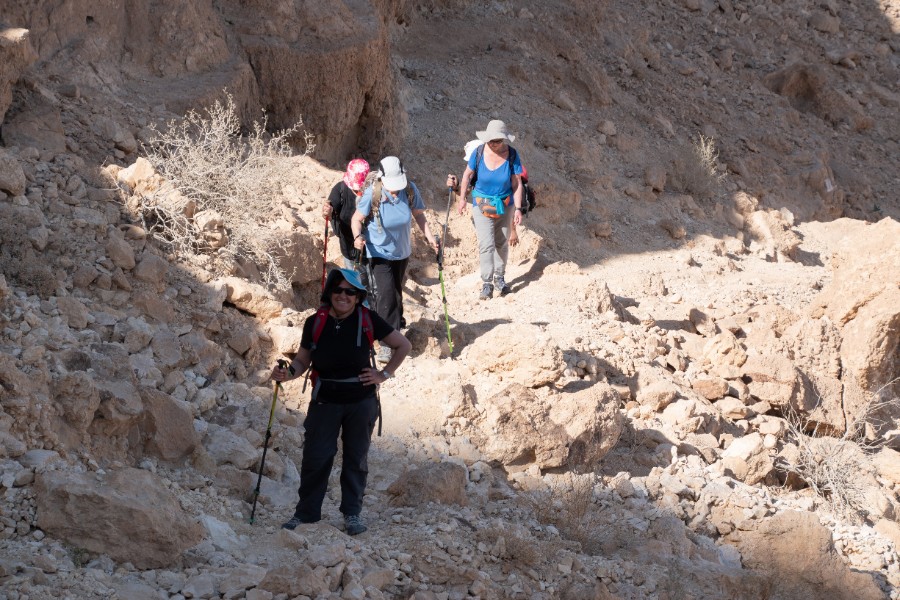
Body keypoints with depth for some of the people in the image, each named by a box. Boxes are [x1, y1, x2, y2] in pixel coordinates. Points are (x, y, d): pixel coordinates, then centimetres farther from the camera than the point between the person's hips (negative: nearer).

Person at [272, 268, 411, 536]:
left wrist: (384, 374, -2)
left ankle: (352, 512, 20)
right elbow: (303, 359, 5)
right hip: (325, 400, 1)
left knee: (356, 458, 8)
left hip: (361, 400, -1)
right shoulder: (315, 323, -3)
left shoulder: (368, 320, -7)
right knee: (315, 456, -2)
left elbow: (403, 345, 3)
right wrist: (288, 373, -15)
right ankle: (306, 512, 11)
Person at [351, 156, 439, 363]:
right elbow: (357, 218, -14)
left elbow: (418, 214, 3)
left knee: (397, 293, 20)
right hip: (380, 252, -4)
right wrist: (357, 236, -33)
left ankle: (396, 326, 41)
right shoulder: (372, 194, -23)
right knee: (386, 295, -15)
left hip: (402, 251, 4)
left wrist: (429, 237, -6)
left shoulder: (410, 190, -13)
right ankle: (387, 343, -13)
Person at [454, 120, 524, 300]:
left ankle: (500, 278, 28)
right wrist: (462, 198, 5)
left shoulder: (512, 155, -16)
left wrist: (518, 208, -13)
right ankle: (487, 283, -7)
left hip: (505, 205, 1)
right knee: (486, 245, -10)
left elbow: (516, 184, -10)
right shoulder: (479, 153, -16)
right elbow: (467, 174, 0)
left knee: (502, 243, 13)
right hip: (482, 204, -1)